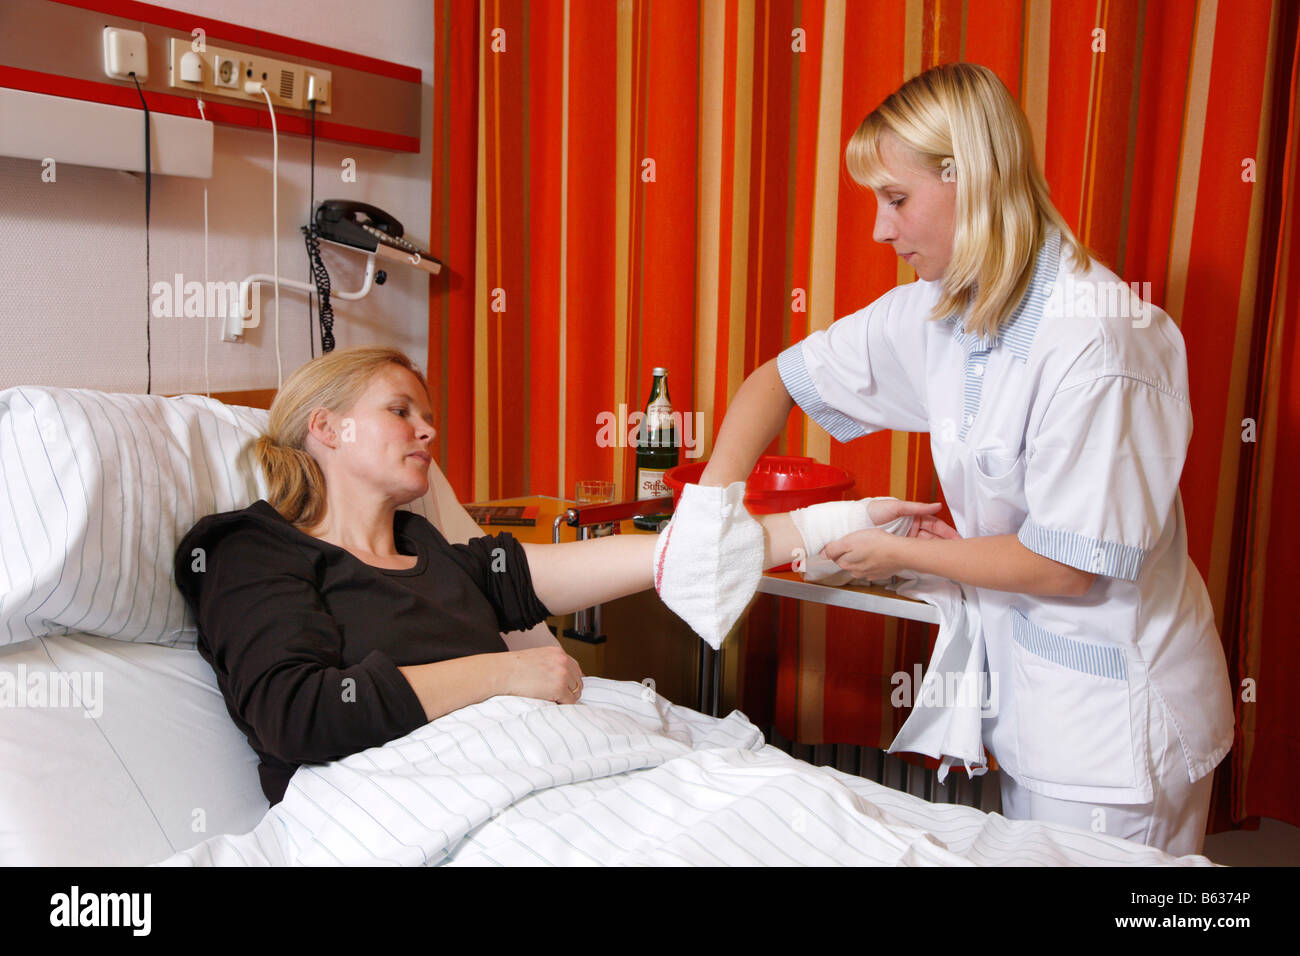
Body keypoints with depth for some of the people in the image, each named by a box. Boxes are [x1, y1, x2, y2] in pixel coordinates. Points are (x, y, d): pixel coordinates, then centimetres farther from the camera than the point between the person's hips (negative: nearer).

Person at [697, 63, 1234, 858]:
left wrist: (902, 553, -12)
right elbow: (785, 379, 5)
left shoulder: (1093, 343, -26)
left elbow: (1068, 564, -23)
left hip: (1114, 719, -7)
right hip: (1030, 693, 7)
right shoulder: (936, 312, -3)